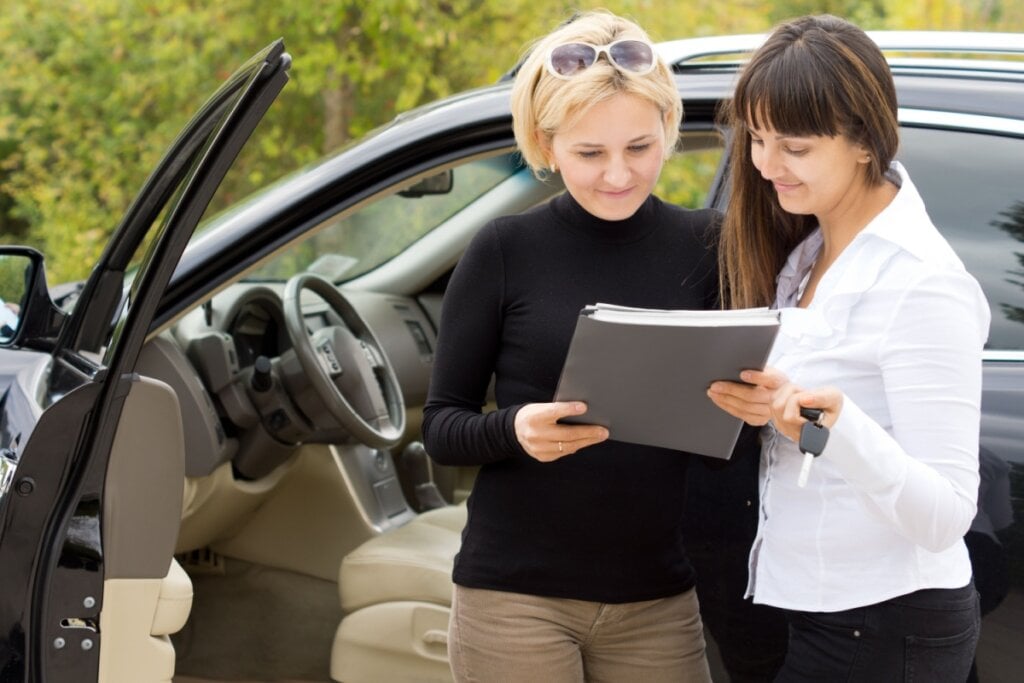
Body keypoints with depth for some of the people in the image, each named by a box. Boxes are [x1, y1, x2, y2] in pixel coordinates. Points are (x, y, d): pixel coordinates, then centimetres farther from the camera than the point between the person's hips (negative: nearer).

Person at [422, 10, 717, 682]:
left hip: (659, 599, 2)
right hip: (516, 594, -2)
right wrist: (514, 428, -21)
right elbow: (441, 426, -1)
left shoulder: (707, 246, 1)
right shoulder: (506, 251, -5)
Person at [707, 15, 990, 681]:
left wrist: (834, 425, -38)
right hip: (804, 606, 8)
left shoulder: (922, 284, -19)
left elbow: (946, 517, -23)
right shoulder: (804, 253, 6)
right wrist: (769, 405, -8)